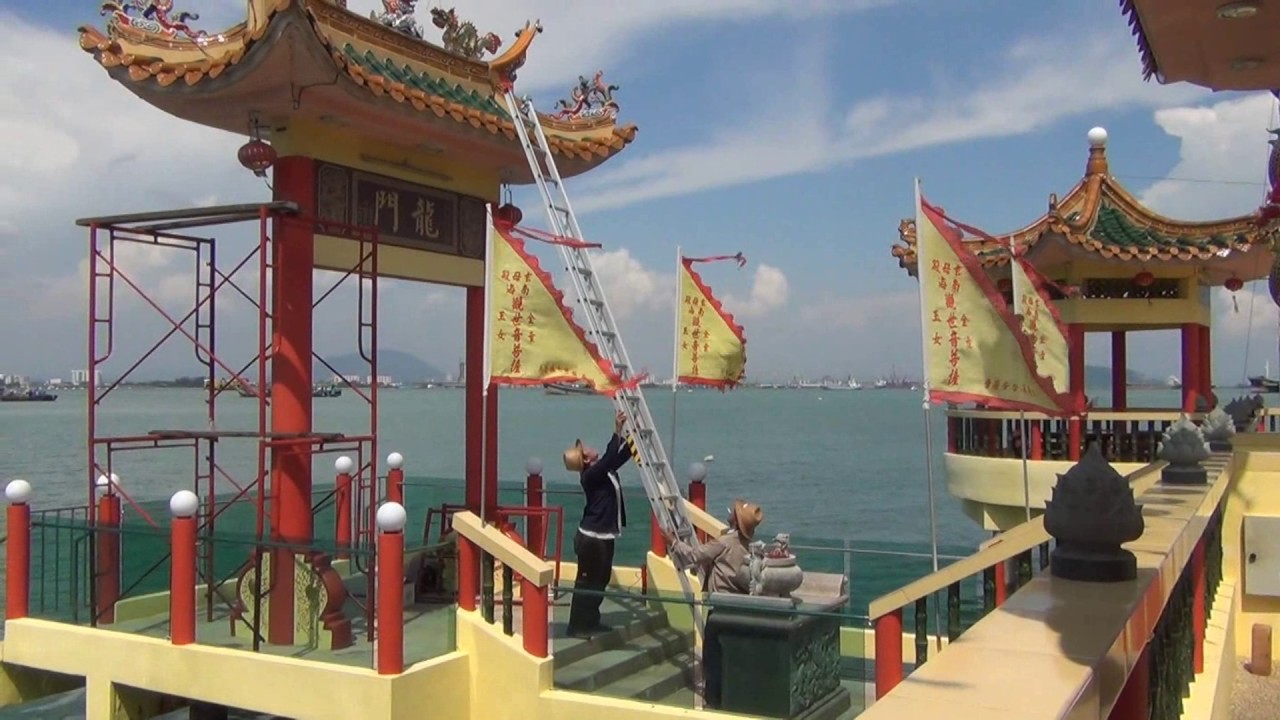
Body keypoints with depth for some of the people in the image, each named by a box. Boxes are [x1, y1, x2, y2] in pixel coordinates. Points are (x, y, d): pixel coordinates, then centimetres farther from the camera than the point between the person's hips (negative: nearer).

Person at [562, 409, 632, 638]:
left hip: (603, 535, 10)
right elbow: (609, 457, -31)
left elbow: (621, 455, 12)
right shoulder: (590, 475, -19)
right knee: (587, 582, -2)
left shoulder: (603, 470, 7)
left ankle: (591, 621, 28)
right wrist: (617, 431, -31)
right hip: (592, 537, -9)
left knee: (601, 580, 17)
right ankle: (578, 625, 7)